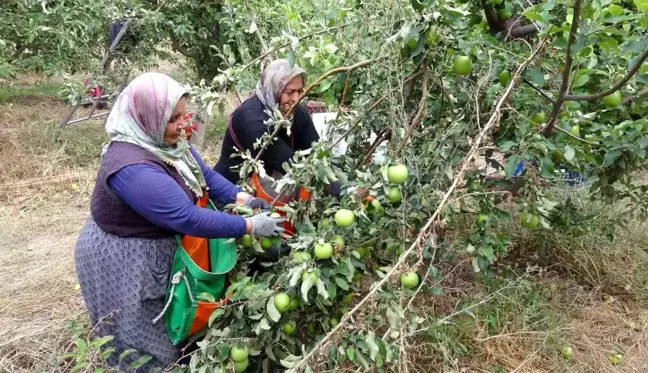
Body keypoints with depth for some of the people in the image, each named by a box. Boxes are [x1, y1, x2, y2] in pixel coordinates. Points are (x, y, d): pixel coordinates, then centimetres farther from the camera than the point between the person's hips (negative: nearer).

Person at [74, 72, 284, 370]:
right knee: (144, 346, 12)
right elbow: (188, 218, -35)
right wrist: (250, 226, -29)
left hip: (158, 249, 9)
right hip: (122, 262, -8)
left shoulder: (164, 140, -7)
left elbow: (205, 175, 2)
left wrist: (242, 198, -12)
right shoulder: (132, 169, -35)